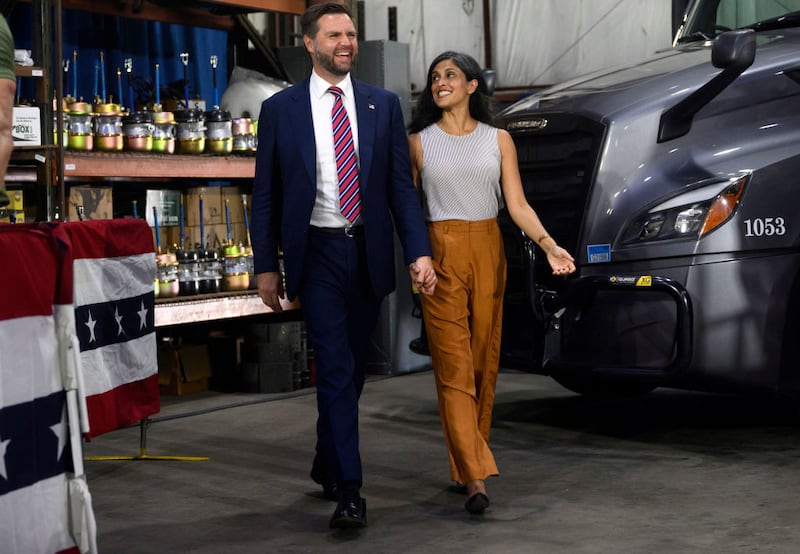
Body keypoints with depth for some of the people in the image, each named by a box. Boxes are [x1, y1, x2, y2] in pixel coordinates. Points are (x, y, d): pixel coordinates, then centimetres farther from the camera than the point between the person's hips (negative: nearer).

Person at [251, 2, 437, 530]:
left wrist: (419, 252, -6)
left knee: (353, 368, 13)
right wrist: (267, 266, 0)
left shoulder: (383, 105, 5)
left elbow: (401, 186, 3)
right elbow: (265, 195, 3)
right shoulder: (280, 109, 0)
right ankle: (349, 489, -6)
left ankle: (327, 464, 33)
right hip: (318, 253, -3)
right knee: (336, 369, -9)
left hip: (369, 253, 3)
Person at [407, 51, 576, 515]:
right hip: (441, 255, -2)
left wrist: (548, 244, -14)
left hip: (488, 254, 2)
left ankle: (468, 462, 19)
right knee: (453, 366, -9)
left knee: (484, 363, 6)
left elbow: (518, 204, 2)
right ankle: (475, 476, -13)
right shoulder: (419, 142, 6)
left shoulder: (498, 140, 8)